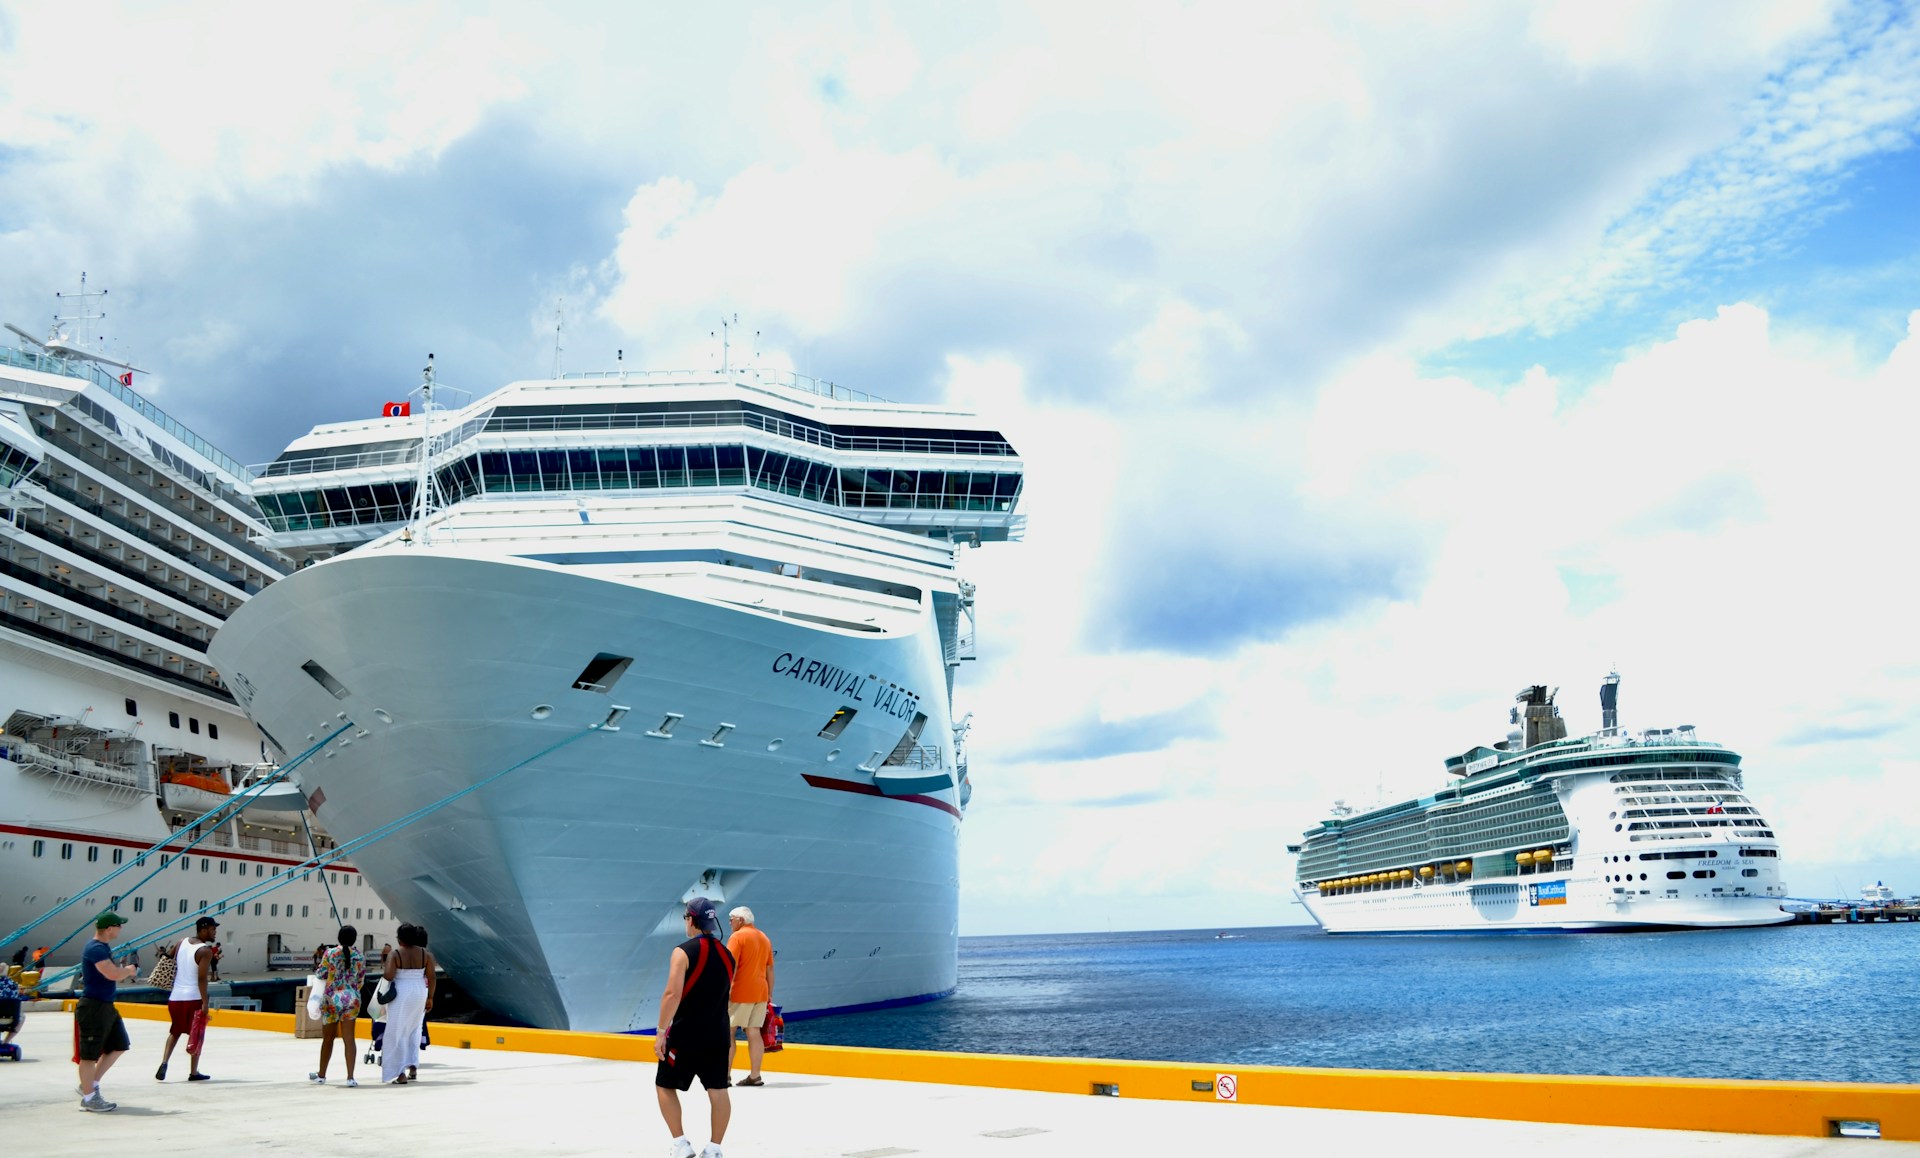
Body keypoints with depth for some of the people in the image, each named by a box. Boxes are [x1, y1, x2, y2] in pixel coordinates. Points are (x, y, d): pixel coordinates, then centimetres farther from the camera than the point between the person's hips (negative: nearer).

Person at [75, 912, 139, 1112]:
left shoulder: (105, 947, 12)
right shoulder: (95, 949, -19)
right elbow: (113, 974, -27)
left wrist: (122, 970, 5)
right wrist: (129, 970, -9)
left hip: (106, 1006, 10)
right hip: (93, 1007, -10)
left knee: (118, 1046, 16)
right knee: (90, 1054, 0)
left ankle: (91, 1084, 26)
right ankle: (89, 1097, 9)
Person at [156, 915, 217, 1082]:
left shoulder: (182, 942, 7)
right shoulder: (205, 951, -13)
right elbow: (202, 979, -19)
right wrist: (205, 1002, -18)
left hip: (175, 997, 6)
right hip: (194, 998, -6)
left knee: (175, 1031, 22)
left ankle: (164, 1062, 4)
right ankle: (193, 1072, 12)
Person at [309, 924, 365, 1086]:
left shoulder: (330, 953, -6)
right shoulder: (360, 957, 0)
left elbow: (321, 974, 1)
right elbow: (360, 981, 6)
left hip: (332, 997, -1)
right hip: (351, 998, 1)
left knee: (328, 1037, 13)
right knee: (348, 1039, 2)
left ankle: (321, 1075, 26)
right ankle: (350, 1077, -2)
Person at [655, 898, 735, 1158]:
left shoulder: (683, 952, -11)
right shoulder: (726, 954, 8)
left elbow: (672, 994, -19)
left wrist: (661, 1032, -13)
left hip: (685, 1035, -5)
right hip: (718, 1036, 5)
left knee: (665, 1086, 11)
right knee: (718, 1091, 8)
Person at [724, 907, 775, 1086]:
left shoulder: (737, 937, -7)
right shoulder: (764, 938, 15)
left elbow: (731, 966, -16)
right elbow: (770, 969, 16)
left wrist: (725, 991, -16)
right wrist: (769, 994, 19)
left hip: (740, 992, -7)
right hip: (760, 992, 7)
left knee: (728, 1031, 1)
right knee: (754, 1032, 7)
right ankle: (754, 1075, 6)